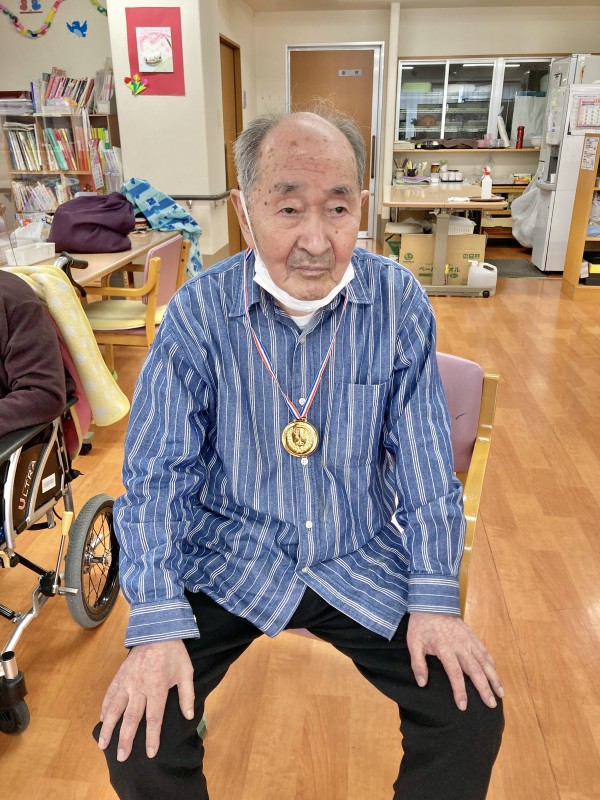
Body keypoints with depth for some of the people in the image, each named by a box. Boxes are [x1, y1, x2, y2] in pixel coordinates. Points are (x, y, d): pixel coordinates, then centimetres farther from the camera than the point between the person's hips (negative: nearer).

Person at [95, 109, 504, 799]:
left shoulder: (400, 303, -8)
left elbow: (423, 456, -3)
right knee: (137, 740, -9)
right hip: (230, 561, 0)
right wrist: (158, 625, -16)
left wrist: (434, 597, -8)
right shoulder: (198, 313, -12)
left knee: (472, 716, -7)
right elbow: (156, 472, -9)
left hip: (362, 562, 1)